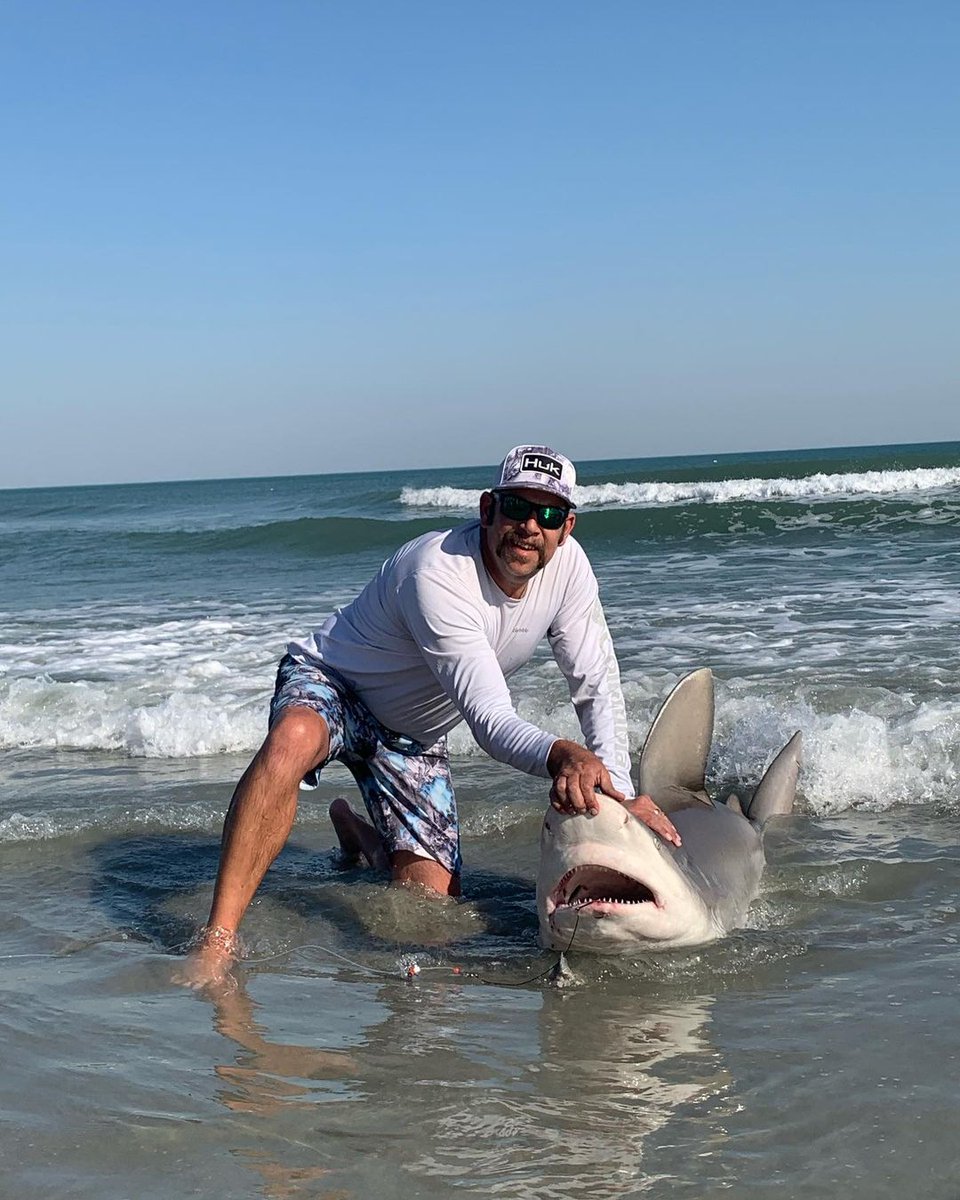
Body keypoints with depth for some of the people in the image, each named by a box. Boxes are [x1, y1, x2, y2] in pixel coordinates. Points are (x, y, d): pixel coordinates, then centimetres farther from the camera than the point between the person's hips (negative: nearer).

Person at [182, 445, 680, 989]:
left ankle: (361, 834, 31)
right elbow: (490, 720, -40)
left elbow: (598, 686, -6)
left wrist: (620, 793, -19)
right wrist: (559, 755, -61)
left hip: (415, 737, 6)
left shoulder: (567, 564, -14)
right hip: (331, 683, -6)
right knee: (293, 740, -43)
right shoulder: (438, 574, -34)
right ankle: (218, 941, -37)